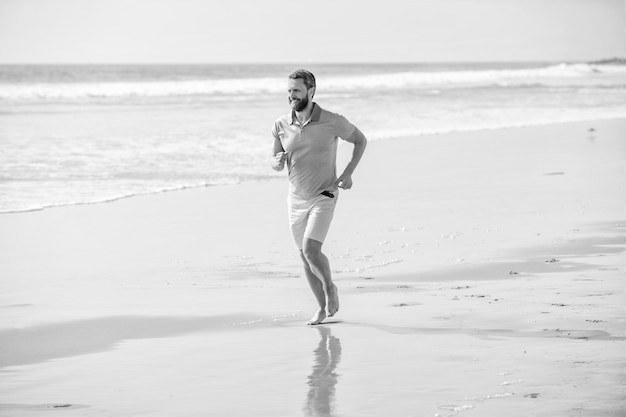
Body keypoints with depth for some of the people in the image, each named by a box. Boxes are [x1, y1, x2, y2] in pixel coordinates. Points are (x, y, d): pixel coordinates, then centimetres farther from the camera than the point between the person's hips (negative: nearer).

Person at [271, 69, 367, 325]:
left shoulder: (332, 122, -13)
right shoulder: (281, 126, -3)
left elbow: (360, 140, 4)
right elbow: (275, 165, 8)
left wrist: (347, 173, -7)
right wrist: (278, 162, -17)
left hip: (324, 197, -4)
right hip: (296, 199, 4)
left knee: (310, 250, -20)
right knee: (306, 258, 9)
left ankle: (330, 287, 9)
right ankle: (323, 308, 25)